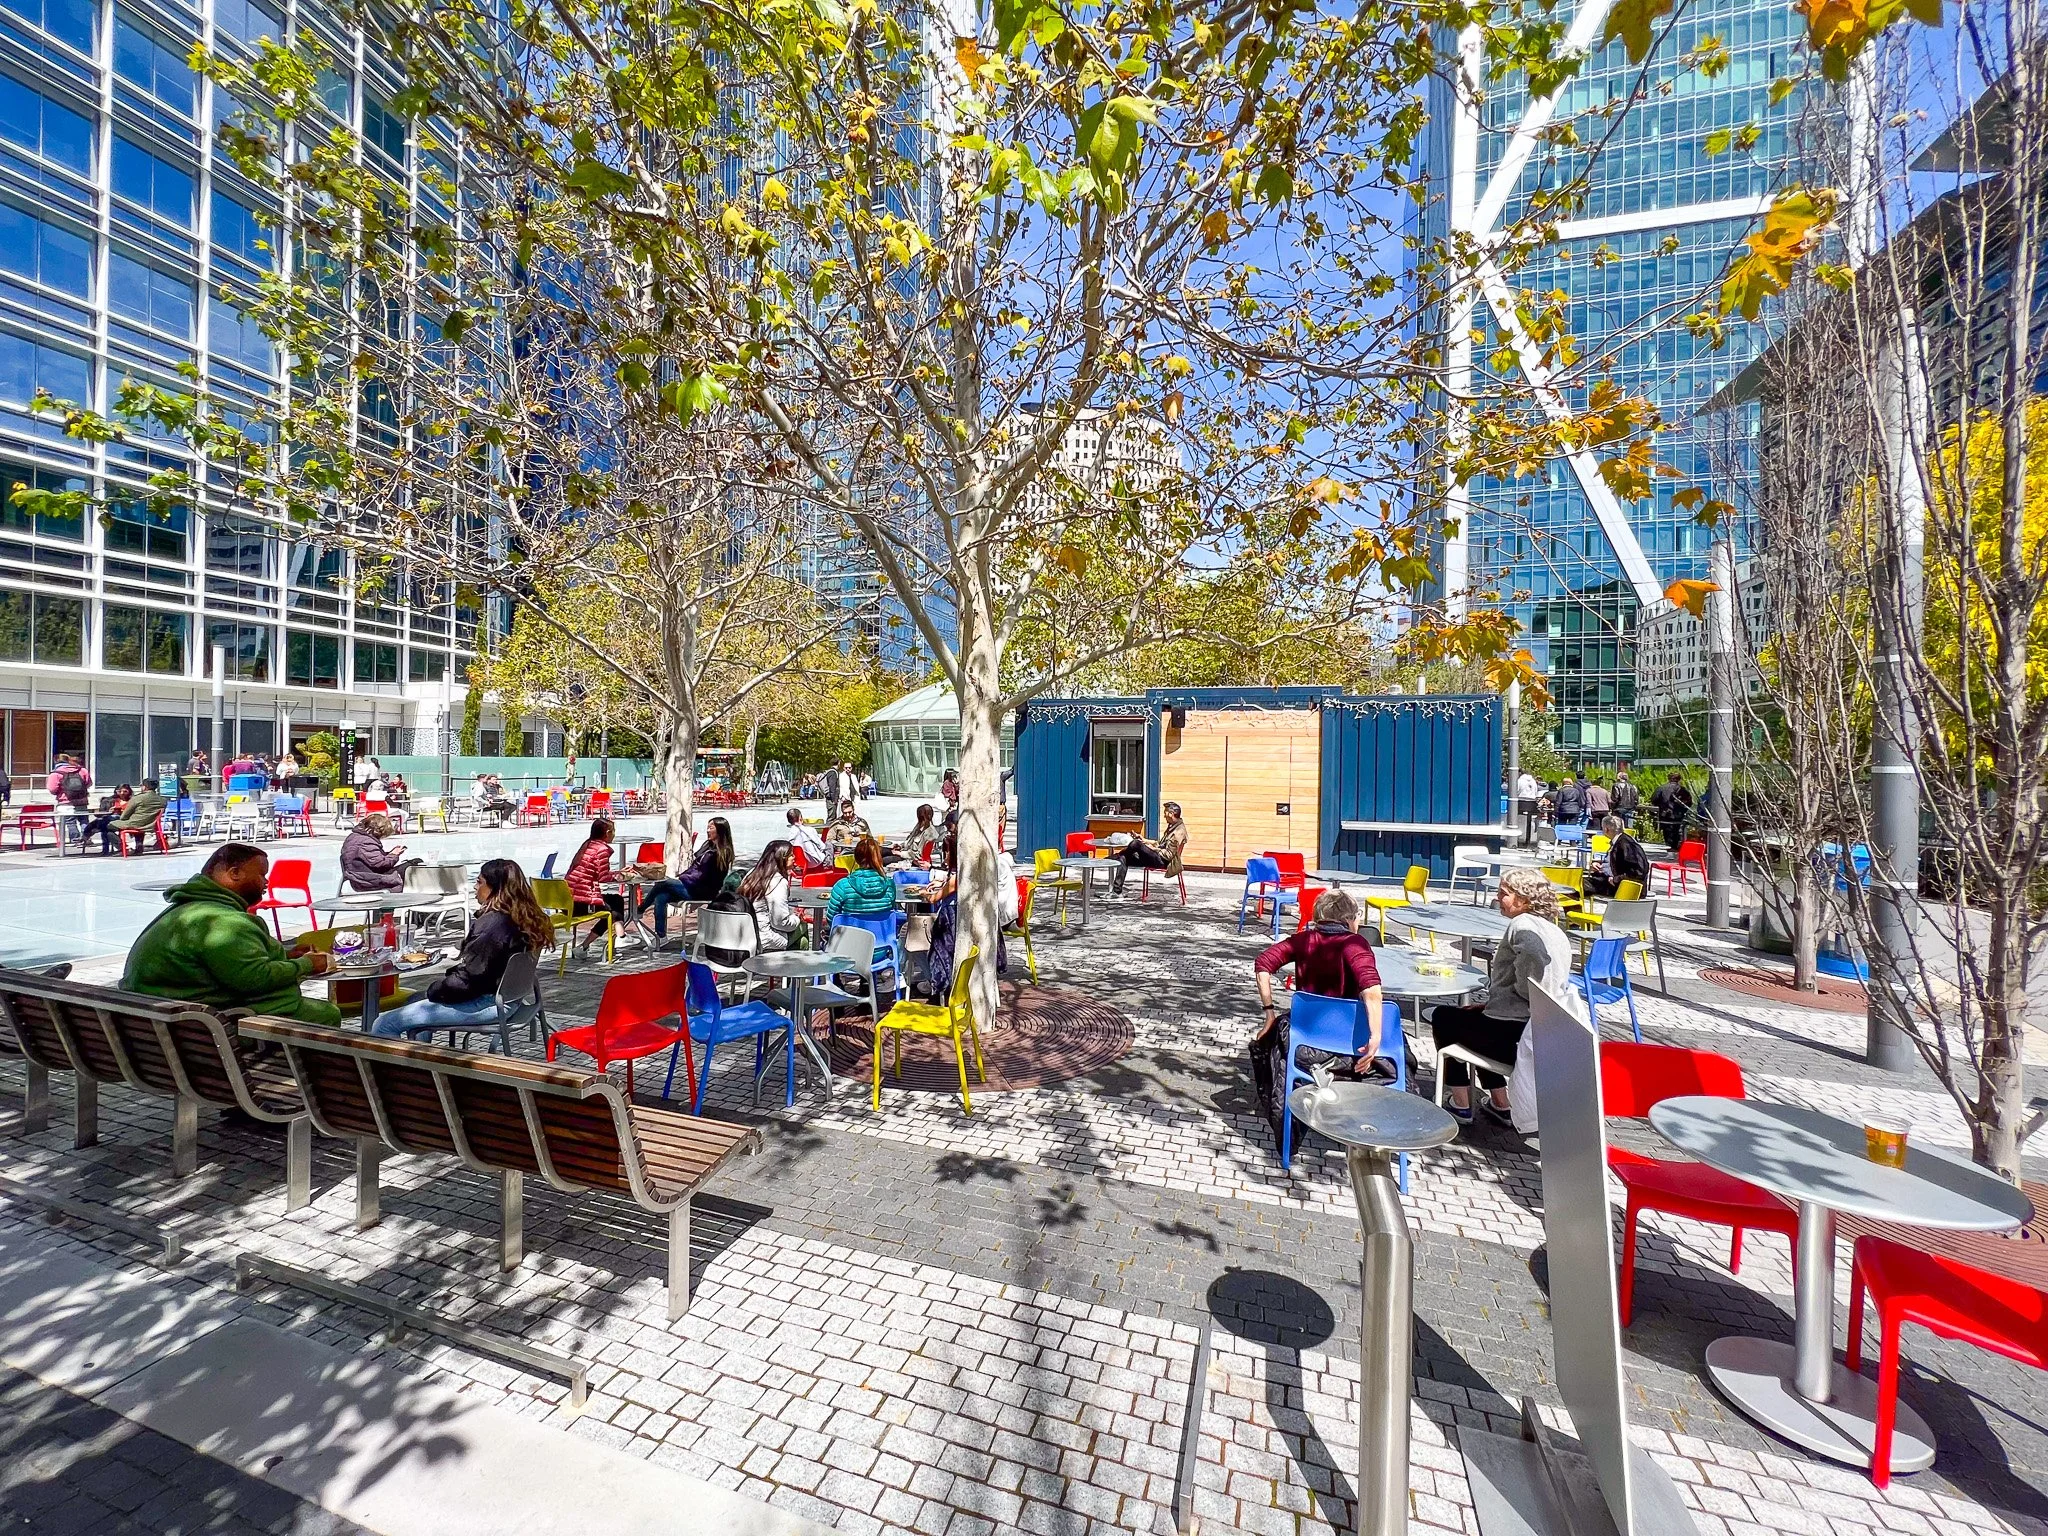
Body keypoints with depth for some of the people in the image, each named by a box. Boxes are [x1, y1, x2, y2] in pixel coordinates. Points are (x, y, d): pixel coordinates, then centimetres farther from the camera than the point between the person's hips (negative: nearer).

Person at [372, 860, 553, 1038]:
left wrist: (432, 991, -6)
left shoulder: (492, 924, -24)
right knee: (414, 1000, 31)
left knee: (384, 1025, -6)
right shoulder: (519, 919, 4)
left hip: (486, 1003, -10)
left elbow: (466, 980, -22)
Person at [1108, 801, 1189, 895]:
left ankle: (1117, 856, 3)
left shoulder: (1179, 831, -14)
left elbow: (1168, 855, -17)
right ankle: (1117, 889, -6)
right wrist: (1145, 841, 18)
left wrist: (1152, 848, -11)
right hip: (1157, 857, 10)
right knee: (1124, 858, -2)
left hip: (1162, 861, -10)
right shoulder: (1172, 826, 18)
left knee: (1136, 843, -25)